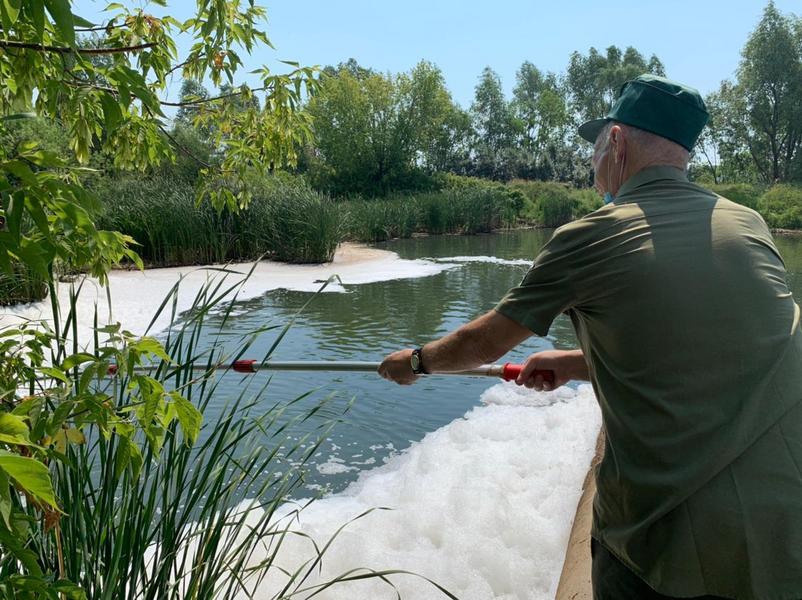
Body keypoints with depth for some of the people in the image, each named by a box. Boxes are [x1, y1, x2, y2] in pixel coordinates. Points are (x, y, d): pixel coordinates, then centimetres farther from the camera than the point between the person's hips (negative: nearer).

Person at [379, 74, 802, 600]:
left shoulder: (588, 238, -9)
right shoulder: (750, 225, 4)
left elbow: (484, 344, 2)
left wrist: (415, 361, 21)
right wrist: (573, 363, 24)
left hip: (670, 535, -5)